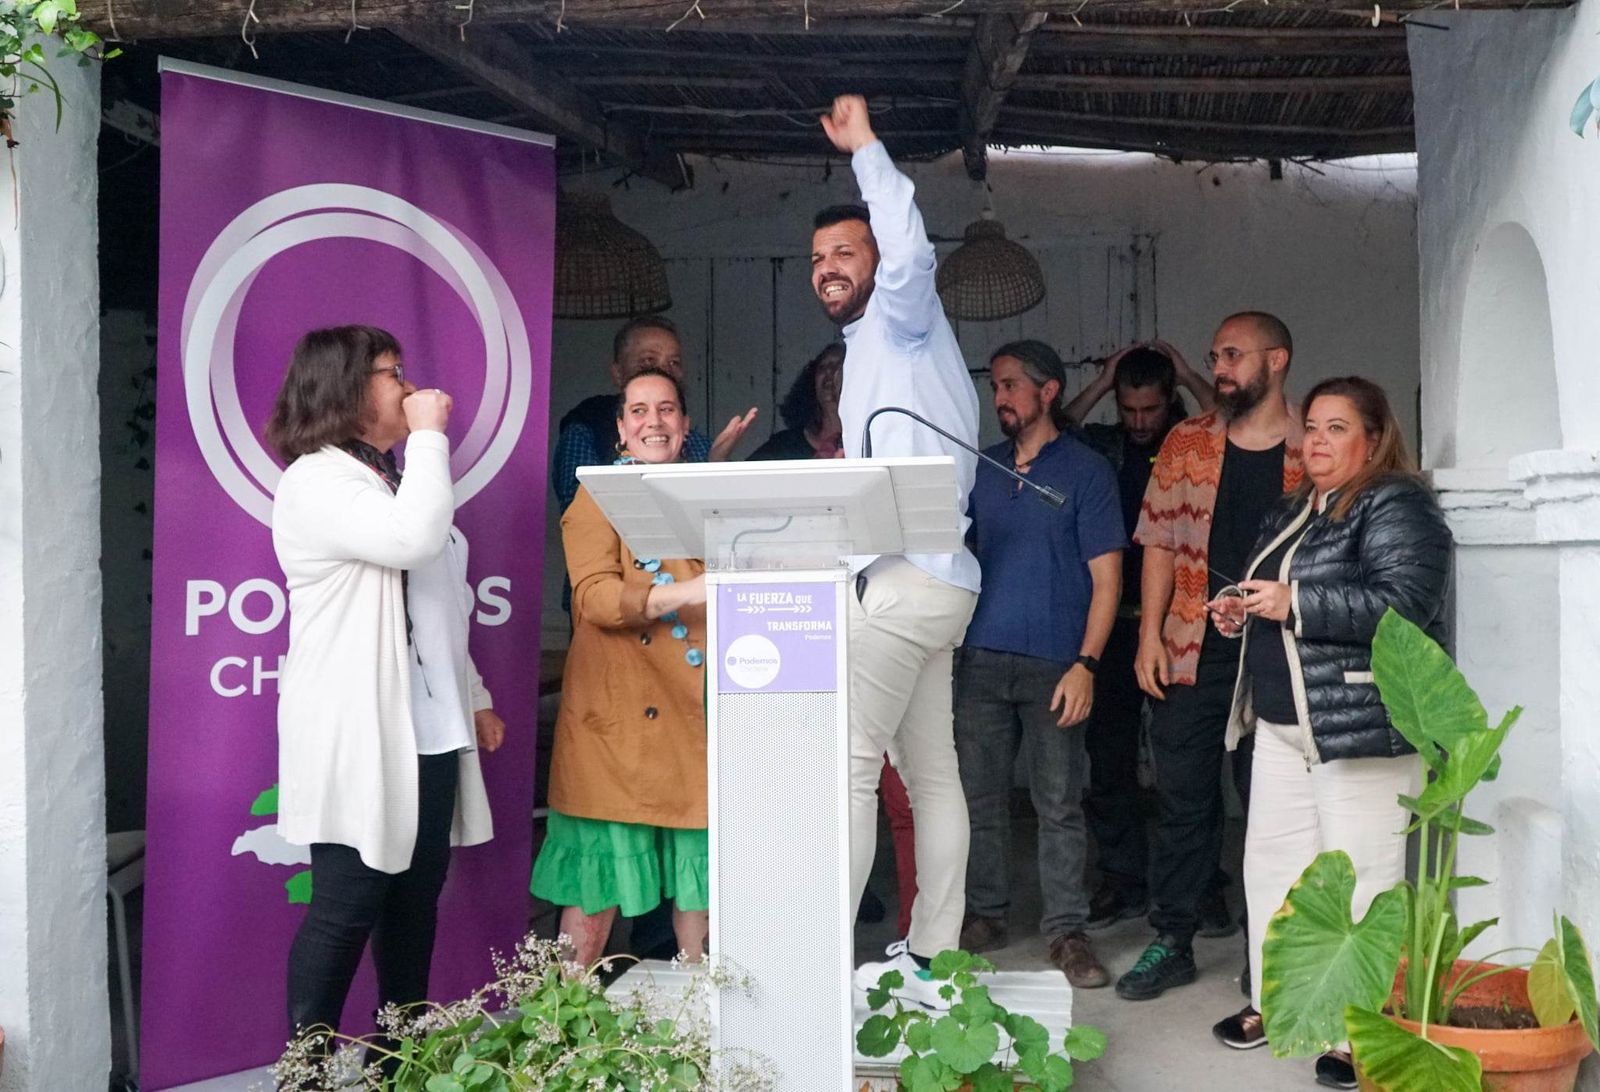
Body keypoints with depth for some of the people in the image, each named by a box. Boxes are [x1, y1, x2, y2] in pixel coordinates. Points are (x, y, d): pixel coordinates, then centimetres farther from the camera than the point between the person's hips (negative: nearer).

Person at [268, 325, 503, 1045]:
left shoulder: (388, 480, 21)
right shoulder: (315, 483, -9)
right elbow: (411, 539, -27)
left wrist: (473, 696, 24)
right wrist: (429, 434, -15)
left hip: (428, 734, 9)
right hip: (358, 738, -9)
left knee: (416, 901, 13)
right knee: (347, 907, -4)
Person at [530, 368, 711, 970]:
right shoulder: (599, 496, 0)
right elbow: (594, 596, -15)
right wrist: (682, 593, -28)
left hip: (697, 710, 5)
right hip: (618, 715, -5)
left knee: (700, 857, 8)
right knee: (603, 859, -1)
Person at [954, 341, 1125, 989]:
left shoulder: (1085, 470, 0)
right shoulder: (981, 468, 14)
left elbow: (1106, 576, -4)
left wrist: (1086, 664, -14)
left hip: (1053, 664, -4)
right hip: (981, 659, 4)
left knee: (1059, 804, 0)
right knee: (979, 795, 9)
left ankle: (1066, 930, 9)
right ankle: (985, 914, 22)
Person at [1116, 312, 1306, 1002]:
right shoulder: (1185, 443, 8)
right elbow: (1160, 543, 7)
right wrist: (1150, 632, -1)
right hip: (1191, 653, 2)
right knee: (1183, 801, 9)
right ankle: (1171, 943, 21)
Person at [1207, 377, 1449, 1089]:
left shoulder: (1396, 506, -9)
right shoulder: (1292, 511, 18)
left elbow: (1404, 602, -23)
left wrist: (1293, 603, -23)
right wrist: (1241, 611, 10)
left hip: (1363, 727, -9)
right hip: (1283, 723, 9)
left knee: (1357, 879, -5)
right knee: (1272, 863, 13)